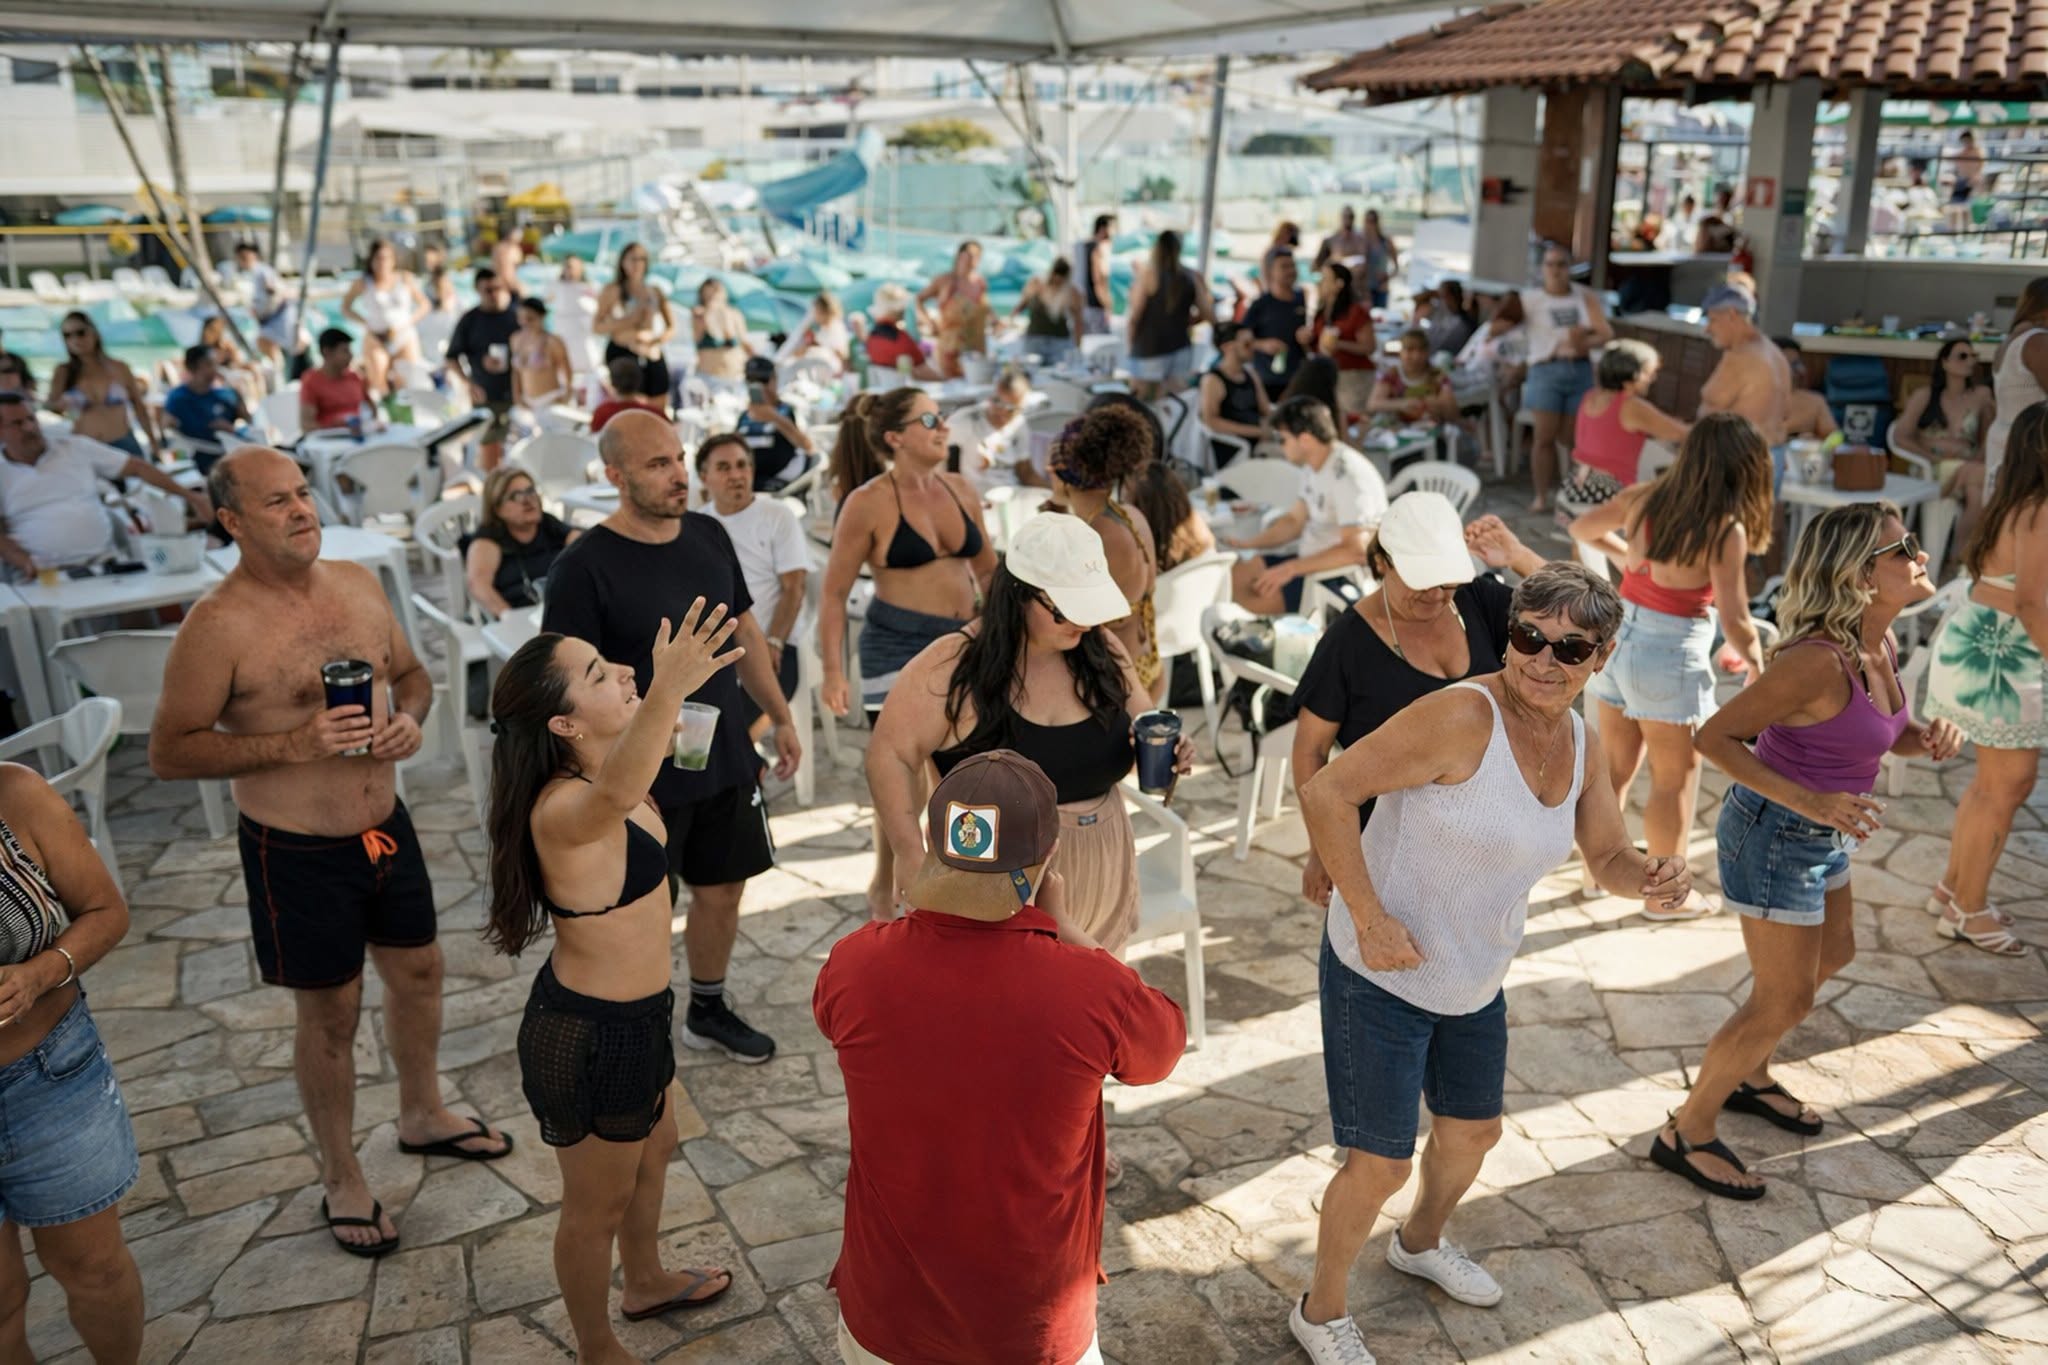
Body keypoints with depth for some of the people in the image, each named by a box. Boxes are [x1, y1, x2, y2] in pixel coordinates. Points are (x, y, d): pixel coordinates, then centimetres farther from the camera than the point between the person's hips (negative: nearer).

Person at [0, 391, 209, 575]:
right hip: (44, 575, -2)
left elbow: (138, 467, 10)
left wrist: (189, 496, 2)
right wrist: (25, 563, -18)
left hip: (102, 563, 2)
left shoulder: (76, 447, 12)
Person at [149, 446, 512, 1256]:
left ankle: (423, 1116, 46)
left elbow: (410, 674, 14)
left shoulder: (358, 584, 0)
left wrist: (410, 717, -8)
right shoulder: (219, 626, -19)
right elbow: (169, 753, -16)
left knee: (418, 971, 20)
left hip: (386, 826, 6)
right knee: (330, 1012, 7)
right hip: (297, 853, -6)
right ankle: (342, 1182, 28)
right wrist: (293, 743, -27)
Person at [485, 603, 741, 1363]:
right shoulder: (563, 810, -33)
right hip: (588, 1039, -9)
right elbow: (618, 796, -60)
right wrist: (666, 690, -73)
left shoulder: (591, 778, -4)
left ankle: (646, 1282, 59)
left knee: (652, 1152, 32)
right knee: (599, 1204, 16)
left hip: (628, 1017, 9)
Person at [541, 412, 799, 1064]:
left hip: (726, 762, 6)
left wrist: (780, 717, 15)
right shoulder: (584, 566, -17)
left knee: (722, 890, 18)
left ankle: (709, 1010, 40)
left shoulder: (709, 536, 2)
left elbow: (743, 631, 13)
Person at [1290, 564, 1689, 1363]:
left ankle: (1420, 1244, 58)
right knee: (1380, 1165, 1)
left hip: (1474, 981, 8)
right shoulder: (1464, 716, -26)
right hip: (1382, 974, -8)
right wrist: (1369, 917, -27)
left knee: (1473, 1132, 26)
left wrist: (1655, 877, -14)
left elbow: (1609, 861, 10)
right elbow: (1325, 792, -27)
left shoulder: (1576, 741, -1)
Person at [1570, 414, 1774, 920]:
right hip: (1671, 654, -6)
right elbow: (1734, 620, -17)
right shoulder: (1725, 530, -18)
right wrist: (1756, 664, 1)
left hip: (1618, 638, 6)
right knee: (1675, 782, 11)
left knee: (1614, 766, 21)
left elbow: (1582, 529, 15)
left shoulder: (1644, 498, -1)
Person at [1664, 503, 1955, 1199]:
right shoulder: (1819, 661, -29)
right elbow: (1714, 735, -26)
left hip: (1822, 831, 10)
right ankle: (1687, 1133, 17)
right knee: (1785, 1000, 1)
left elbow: (1883, 732, 15)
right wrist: (1809, 801, -33)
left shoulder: (1879, 645, -2)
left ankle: (1747, 1075, 47)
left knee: (1833, 954, 27)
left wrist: (1927, 737, -8)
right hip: (1774, 832, -10)